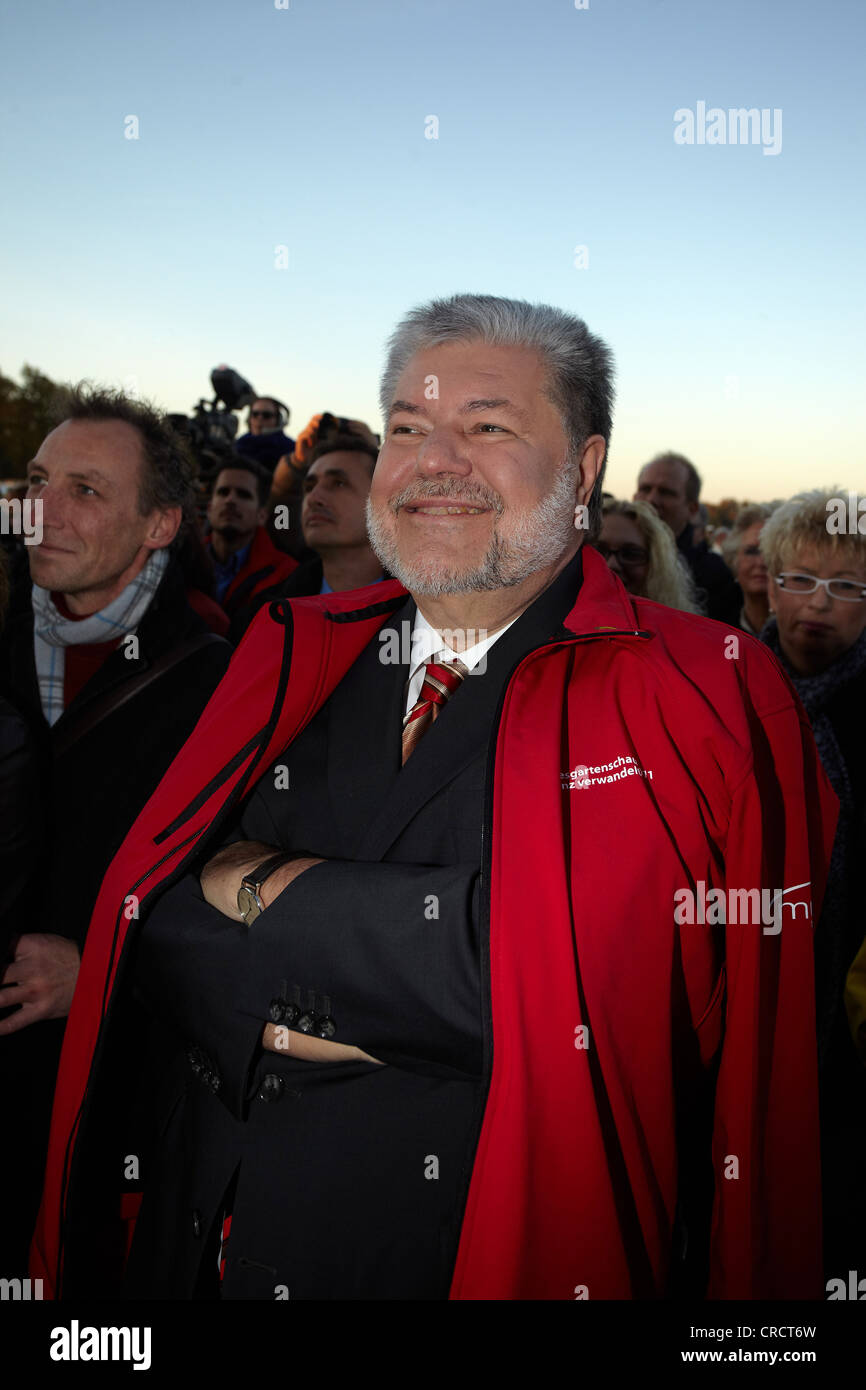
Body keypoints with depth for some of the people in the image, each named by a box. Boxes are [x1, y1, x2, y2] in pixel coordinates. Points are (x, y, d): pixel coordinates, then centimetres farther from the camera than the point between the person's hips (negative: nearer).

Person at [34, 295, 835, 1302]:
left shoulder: (695, 696, -12)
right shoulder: (290, 656, 1)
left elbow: (579, 960, -24)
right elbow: (164, 930, -4)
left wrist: (265, 888, -14)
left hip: (498, 1256, -3)